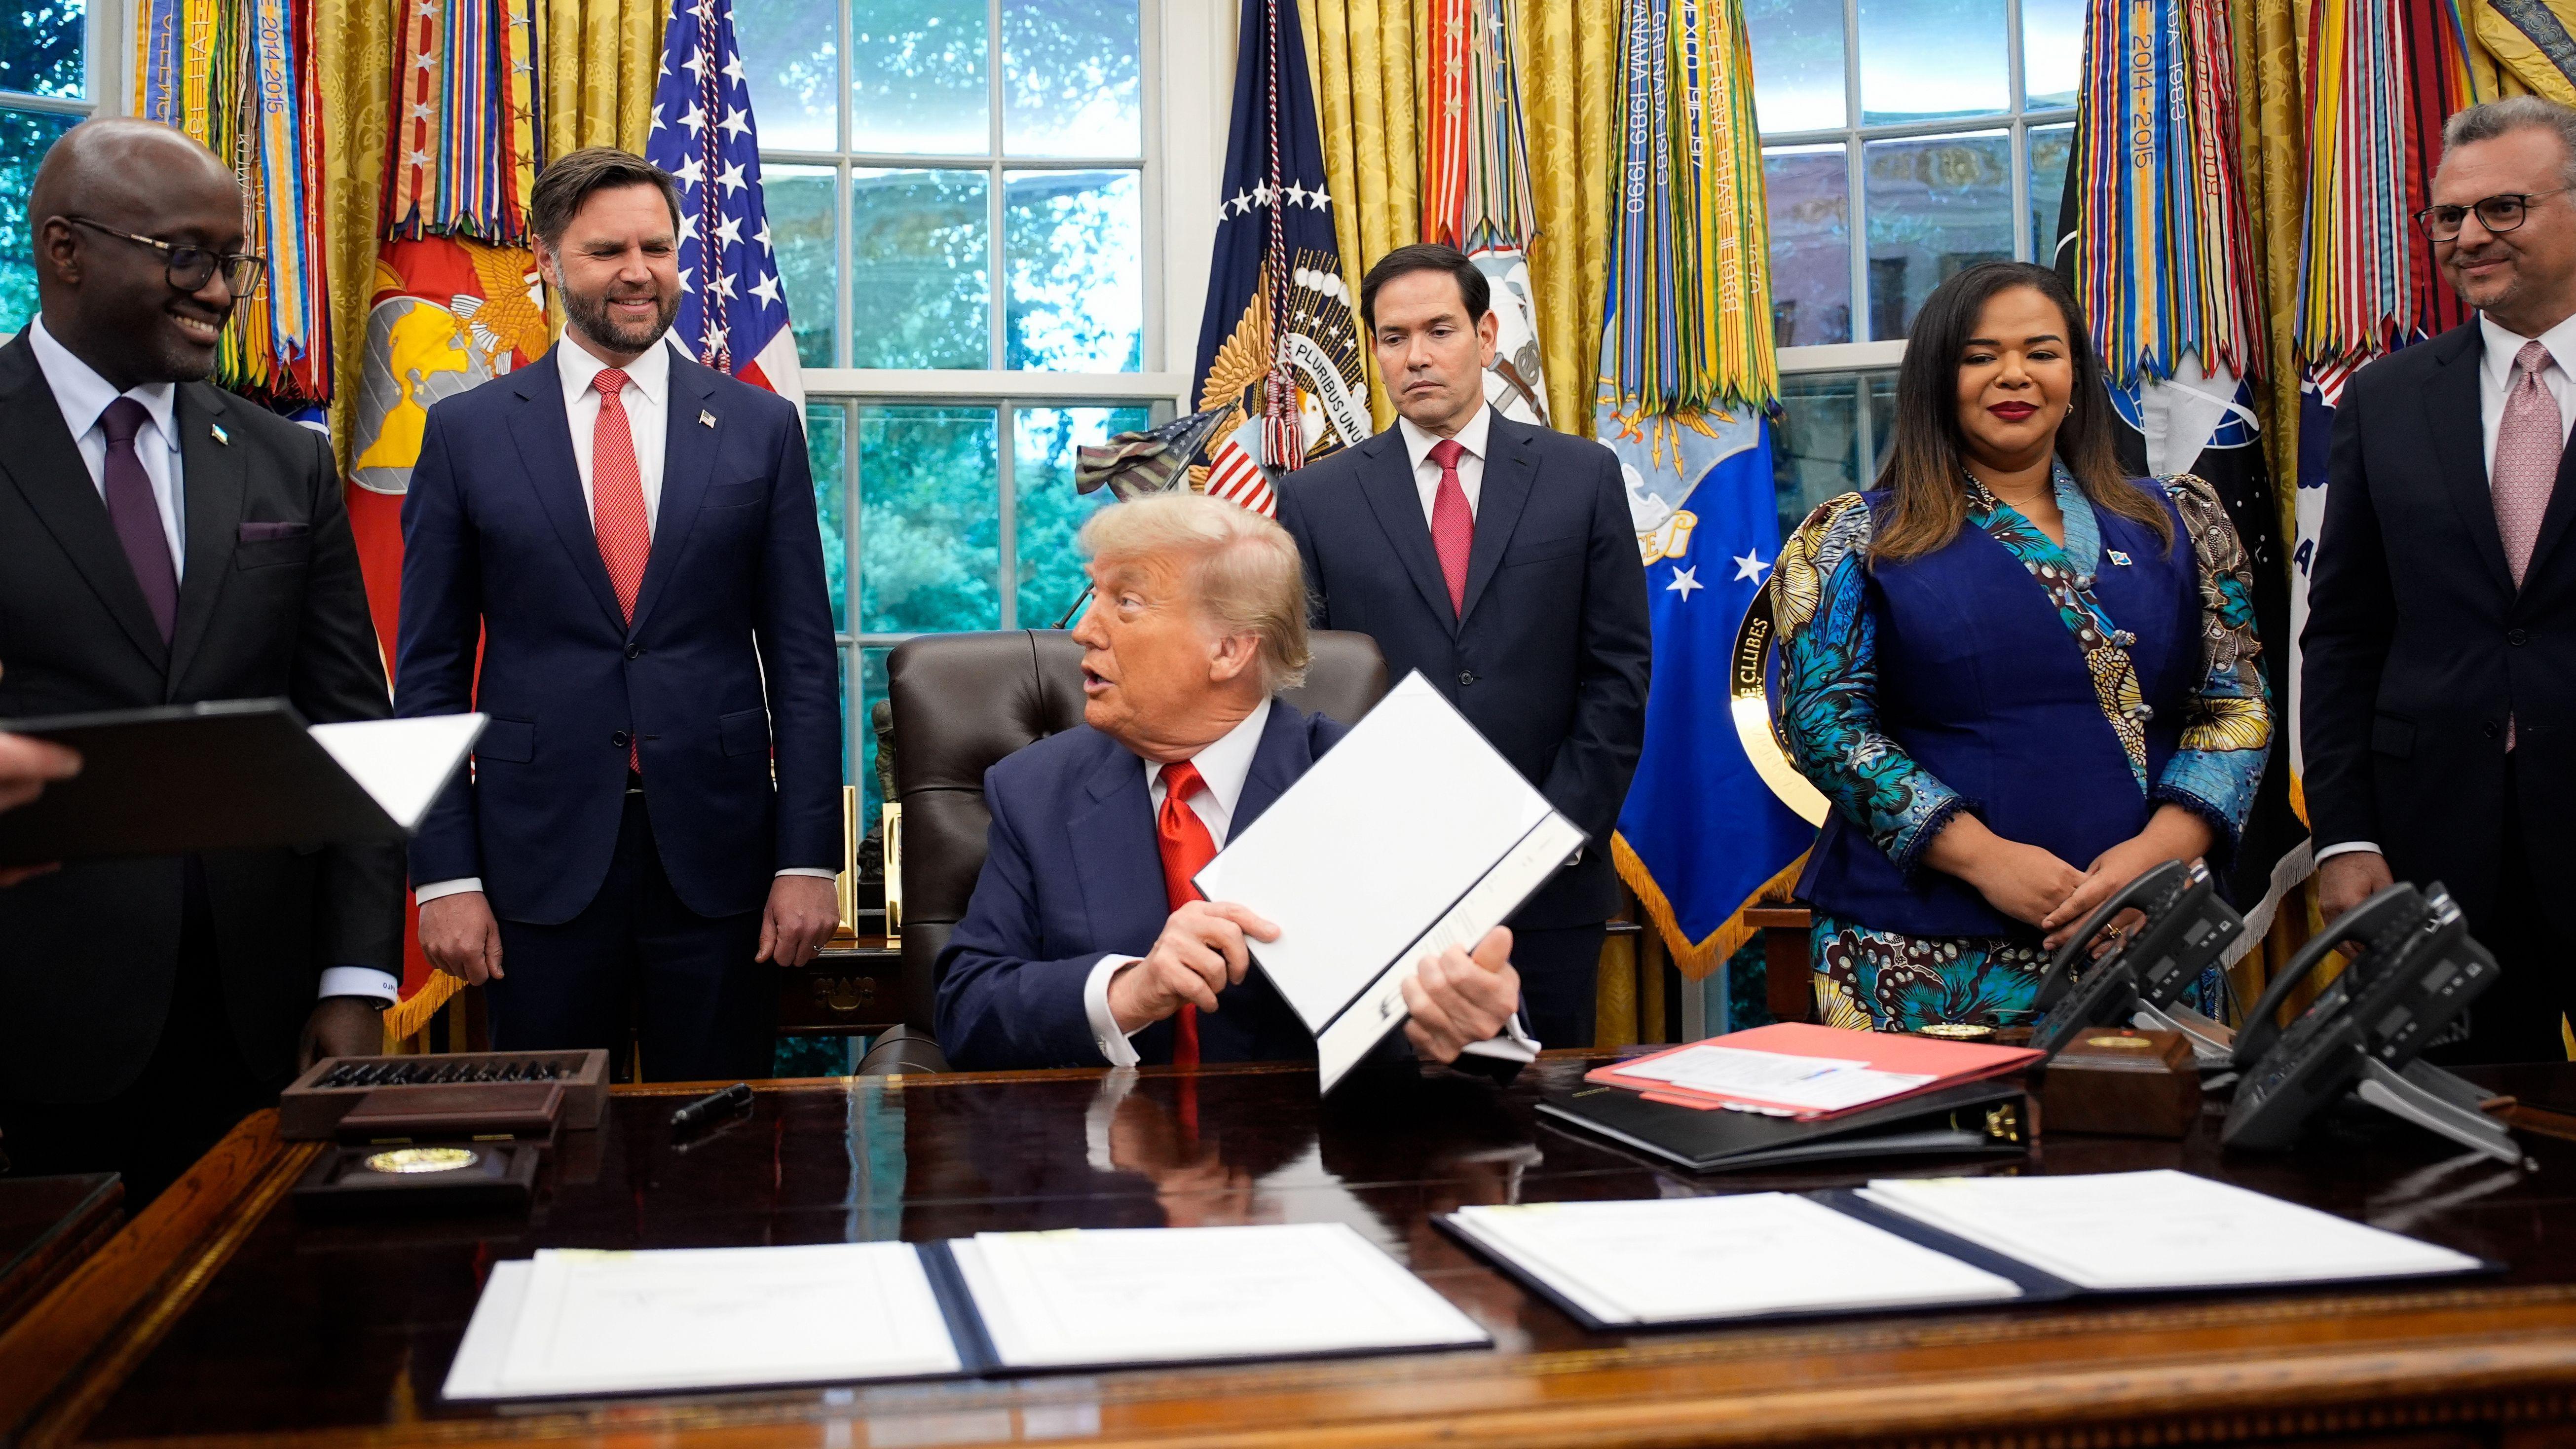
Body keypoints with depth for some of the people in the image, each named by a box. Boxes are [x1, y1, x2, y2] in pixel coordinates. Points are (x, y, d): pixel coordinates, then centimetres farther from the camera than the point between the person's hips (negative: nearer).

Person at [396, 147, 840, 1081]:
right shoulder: (466, 433, 4)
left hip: (718, 860, 0)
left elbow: (803, 657, 3)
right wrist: (444, 873, -2)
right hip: (541, 856, 0)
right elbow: (430, 669, 4)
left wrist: (809, 860, -3)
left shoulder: (761, 427, 5)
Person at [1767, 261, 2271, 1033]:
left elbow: (2237, 707, 8)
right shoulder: (1857, 537, 3)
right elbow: (1823, 720, -4)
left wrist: (2159, 848, -10)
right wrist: (1984, 856, -14)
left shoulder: (2179, 524, 12)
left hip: (2144, 938, 3)